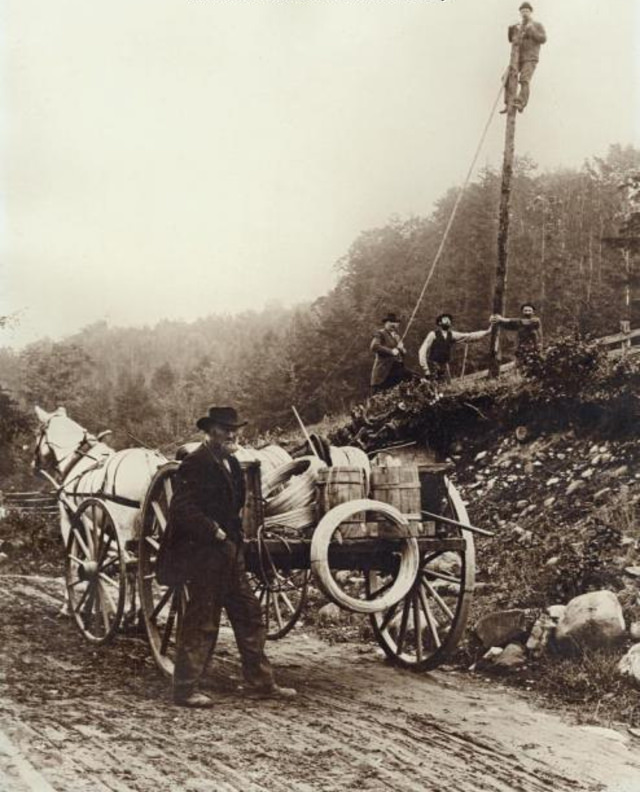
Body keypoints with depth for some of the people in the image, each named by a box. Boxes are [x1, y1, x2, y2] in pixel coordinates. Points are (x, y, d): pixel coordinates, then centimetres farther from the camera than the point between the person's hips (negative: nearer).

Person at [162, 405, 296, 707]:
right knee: (201, 622, -2)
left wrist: (234, 535, 11)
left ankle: (260, 682, 20)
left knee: (249, 615, 11)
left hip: (230, 553, 9)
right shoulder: (196, 463, -15)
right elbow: (183, 509, -22)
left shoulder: (230, 463, 14)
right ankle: (185, 688, 8)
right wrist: (216, 533, -18)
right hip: (204, 554, -9)